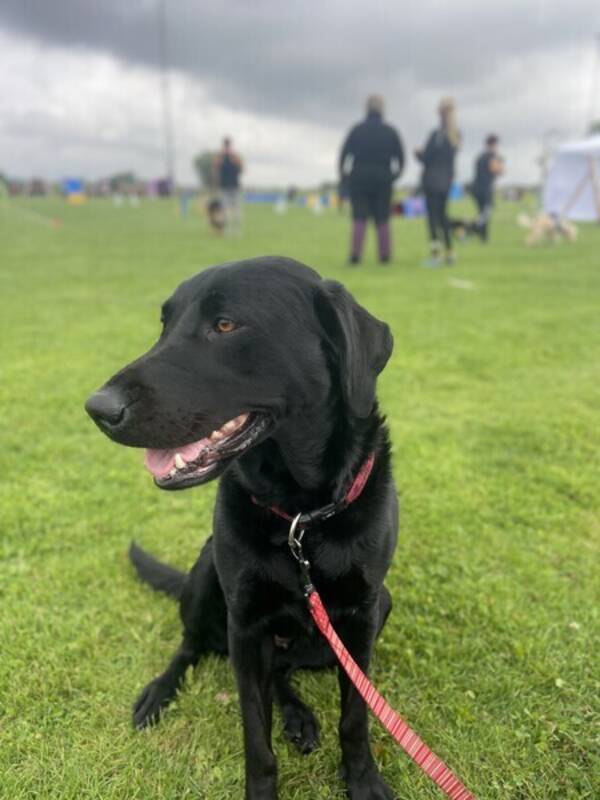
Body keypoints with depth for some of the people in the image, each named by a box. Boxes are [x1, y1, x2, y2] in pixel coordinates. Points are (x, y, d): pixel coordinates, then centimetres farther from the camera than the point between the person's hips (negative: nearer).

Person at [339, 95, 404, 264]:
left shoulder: (357, 130, 1)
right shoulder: (390, 132, 4)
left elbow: (344, 153, -2)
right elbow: (400, 157, 2)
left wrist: (343, 175, 8)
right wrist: (395, 174, 15)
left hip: (359, 178, -1)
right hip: (383, 179, 1)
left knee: (359, 218, -1)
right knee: (382, 219, 7)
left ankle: (355, 253, -11)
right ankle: (385, 254, 7)